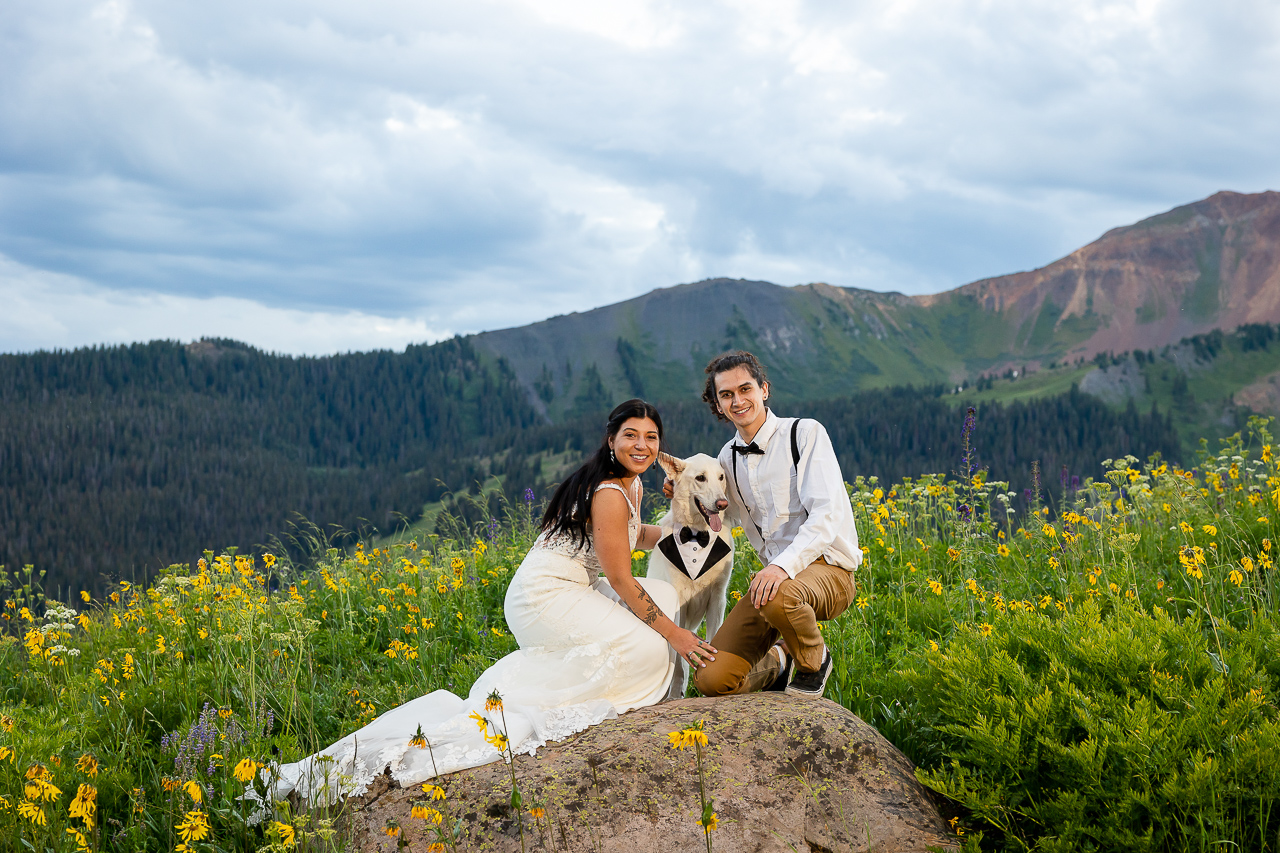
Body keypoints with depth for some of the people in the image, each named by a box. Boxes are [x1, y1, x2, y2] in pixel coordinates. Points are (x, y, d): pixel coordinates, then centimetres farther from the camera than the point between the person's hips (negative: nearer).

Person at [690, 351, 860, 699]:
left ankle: (814, 660, -7)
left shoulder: (805, 434, -6)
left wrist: (785, 565, -33)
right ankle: (777, 663, 20)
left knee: (778, 596, -42)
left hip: (826, 568, -5)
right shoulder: (728, 458, 13)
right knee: (711, 680, -14)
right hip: (775, 574, 5)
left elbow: (827, 514, -18)